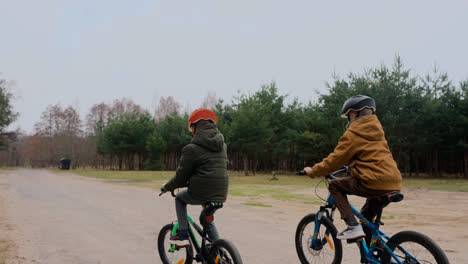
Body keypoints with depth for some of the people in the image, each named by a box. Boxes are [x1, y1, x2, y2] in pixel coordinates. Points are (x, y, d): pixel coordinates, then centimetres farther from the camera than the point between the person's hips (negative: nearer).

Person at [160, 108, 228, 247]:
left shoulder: (191, 149, -10)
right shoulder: (222, 144, 10)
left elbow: (181, 176, -5)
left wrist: (166, 187, 15)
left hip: (201, 193, -6)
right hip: (221, 194, 6)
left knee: (180, 198, 25)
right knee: (206, 218, 31)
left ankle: (182, 235, 16)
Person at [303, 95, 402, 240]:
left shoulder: (352, 134, -4)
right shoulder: (377, 130, 21)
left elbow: (335, 160, -2)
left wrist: (312, 171, 11)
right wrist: (351, 166, 47)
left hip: (374, 184, -8)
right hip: (394, 184, 8)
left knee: (334, 185, 7)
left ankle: (353, 226, -4)